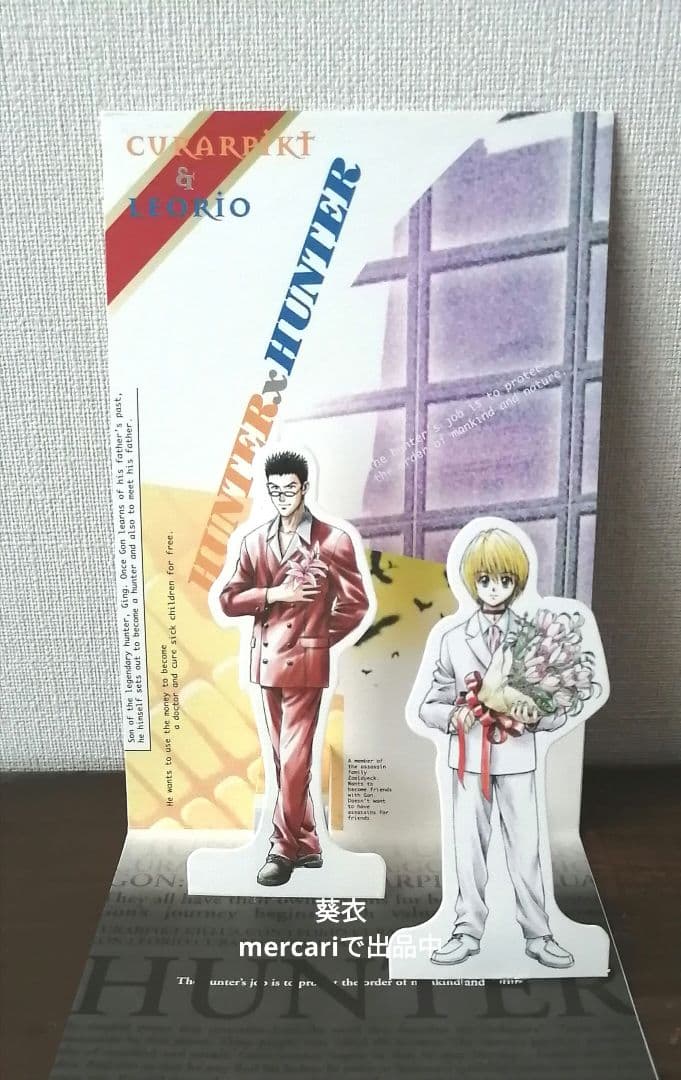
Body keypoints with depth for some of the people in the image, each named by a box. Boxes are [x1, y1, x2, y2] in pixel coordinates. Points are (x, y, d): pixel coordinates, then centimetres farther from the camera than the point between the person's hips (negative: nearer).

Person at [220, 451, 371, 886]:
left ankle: (285, 848, 8)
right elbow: (229, 600, 4)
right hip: (267, 661, 5)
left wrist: (318, 639, 2)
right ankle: (308, 845, 24)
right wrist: (273, 594, -11)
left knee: (294, 759, -5)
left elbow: (356, 604, -1)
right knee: (284, 759, 12)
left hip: (305, 664, -5)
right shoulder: (255, 541, 7)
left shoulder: (332, 540, -6)